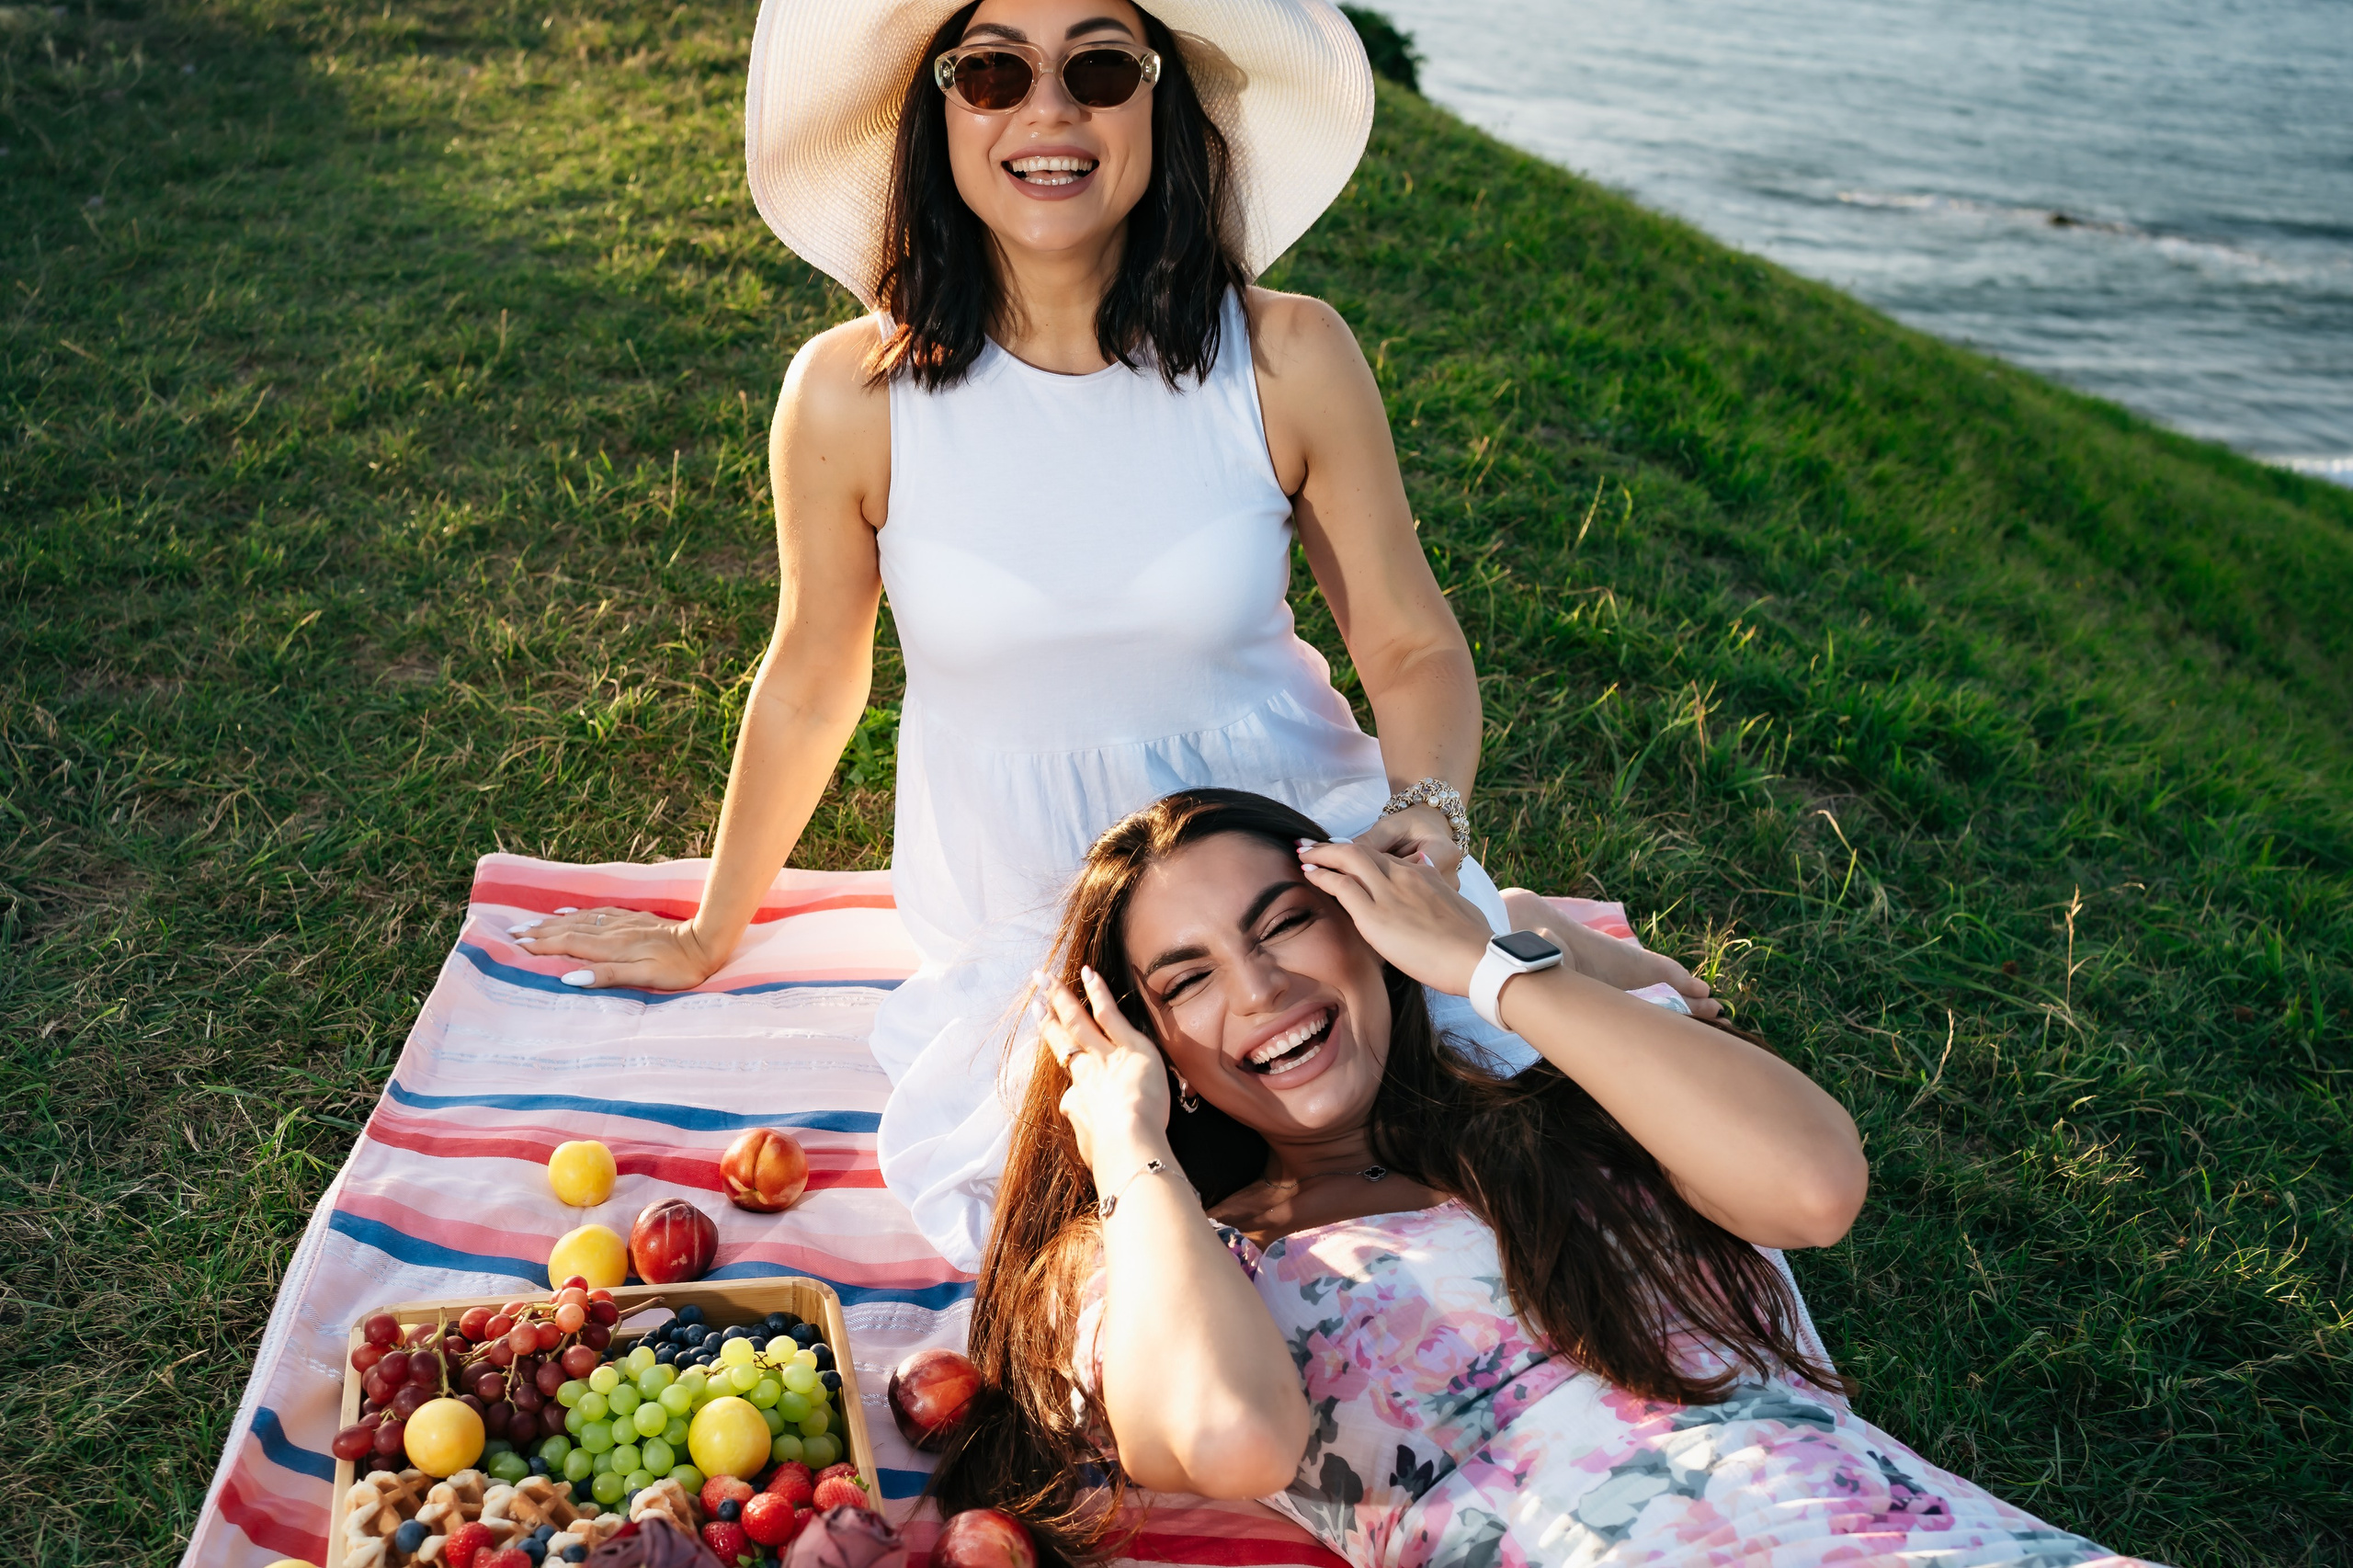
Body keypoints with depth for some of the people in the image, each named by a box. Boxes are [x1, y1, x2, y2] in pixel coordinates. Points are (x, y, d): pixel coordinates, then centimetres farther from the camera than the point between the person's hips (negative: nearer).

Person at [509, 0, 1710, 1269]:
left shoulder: (1288, 362, -11)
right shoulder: (853, 398, -11)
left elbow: (1412, 647, 0)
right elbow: (810, 687, 4)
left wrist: (1427, 809, -22)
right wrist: (712, 936, 17)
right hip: (1020, 914, 1)